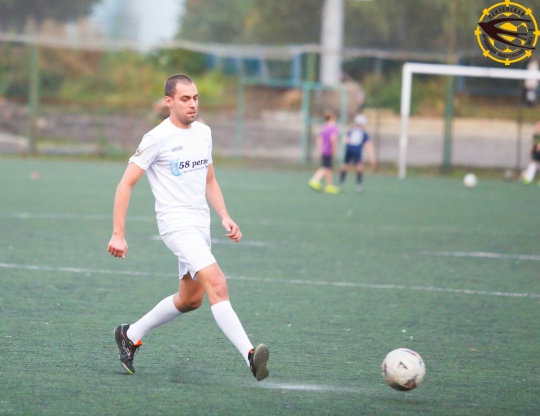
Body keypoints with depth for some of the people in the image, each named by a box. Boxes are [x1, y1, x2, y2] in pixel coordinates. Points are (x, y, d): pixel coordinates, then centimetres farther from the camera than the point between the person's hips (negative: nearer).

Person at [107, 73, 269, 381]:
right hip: (177, 225, -8)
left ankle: (131, 335, 32)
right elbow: (126, 184, -8)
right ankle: (250, 355, -33)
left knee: (190, 299, 15)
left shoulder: (203, 132, 11)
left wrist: (225, 217, 9)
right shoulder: (158, 138, -10)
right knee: (217, 284, -24)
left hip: (200, 225, 8)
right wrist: (118, 234, -12)